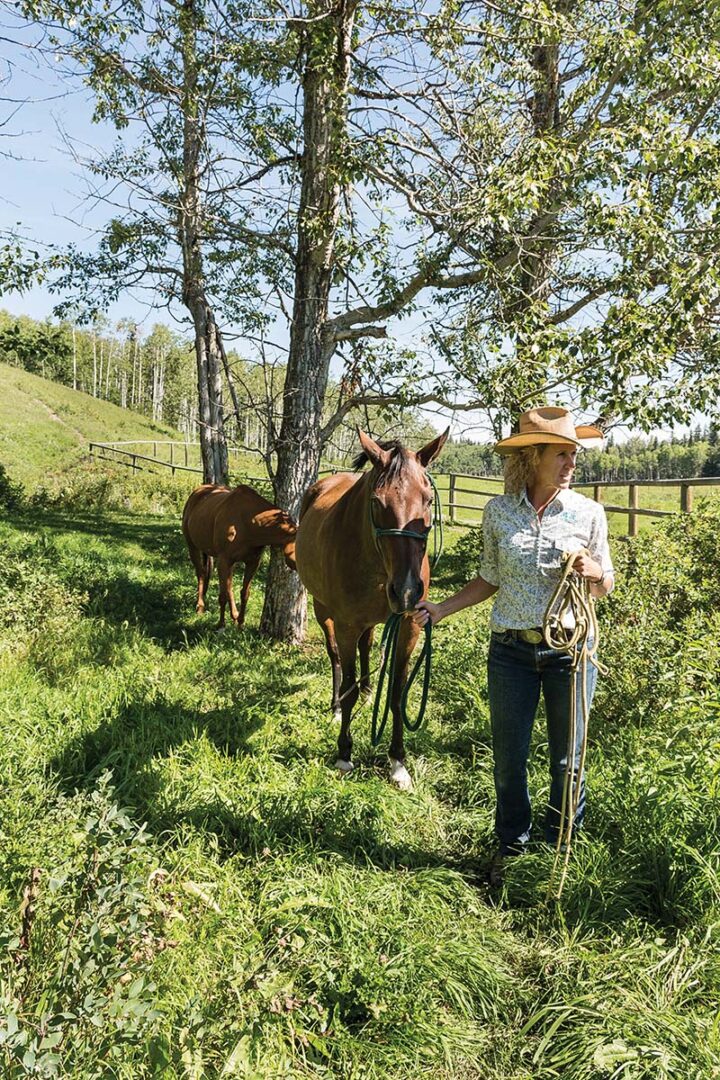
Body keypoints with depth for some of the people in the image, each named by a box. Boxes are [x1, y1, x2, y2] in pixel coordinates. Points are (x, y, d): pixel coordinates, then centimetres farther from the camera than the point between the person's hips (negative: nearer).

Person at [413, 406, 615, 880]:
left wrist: (594, 572, -18)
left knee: (568, 758, 12)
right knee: (509, 758, 13)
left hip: (569, 649, -1)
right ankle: (512, 847, 36)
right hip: (512, 650, 1)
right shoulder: (498, 511, -2)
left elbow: (605, 587, 4)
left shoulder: (588, 513, -5)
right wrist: (442, 609, 0)